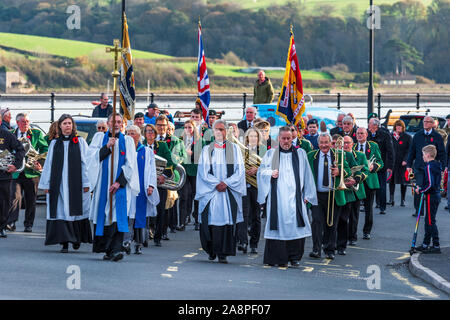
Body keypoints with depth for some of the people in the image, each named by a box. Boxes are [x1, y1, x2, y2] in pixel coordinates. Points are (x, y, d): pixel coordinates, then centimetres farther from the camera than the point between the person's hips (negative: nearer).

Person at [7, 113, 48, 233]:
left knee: (31, 201, 5)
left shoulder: (36, 134, 6)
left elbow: (45, 149, 7)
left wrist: (40, 162, -9)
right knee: (15, 197, -14)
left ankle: (28, 225, 14)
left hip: (31, 173, 0)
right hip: (16, 172, 0)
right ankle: (11, 223, -17)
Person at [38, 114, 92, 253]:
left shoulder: (80, 142, 5)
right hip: (58, 183, 2)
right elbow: (49, 164, 12)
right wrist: (46, 184, 7)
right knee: (61, 211, -4)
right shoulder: (55, 143, 11)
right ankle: (64, 242, -3)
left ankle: (77, 238, 17)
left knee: (75, 209, 0)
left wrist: (86, 183, -6)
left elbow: (85, 162, 1)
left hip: (75, 183, -2)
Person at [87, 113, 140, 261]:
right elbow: (93, 157, 0)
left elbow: (130, 164, 0)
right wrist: (107, 146, -12)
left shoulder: (127, 140, 8)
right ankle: (107, 249, 12)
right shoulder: (99, 137, 11)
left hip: (120, 186, -2)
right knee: (103, 215, 2)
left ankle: (115, 249, -23)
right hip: (103, 184, 2)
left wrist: (119, 182, -11)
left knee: (117, 216, -15)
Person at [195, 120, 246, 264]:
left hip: (230, 191, -1)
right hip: (210, 191, 1)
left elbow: (239, 171, 2)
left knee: (227, 220, -7)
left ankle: (223, 253, -7)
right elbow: (203, 171, 2)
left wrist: (226, 183, -10)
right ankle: (212, 250, 13)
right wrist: (216, 184, -11)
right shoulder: (207, 149, 10)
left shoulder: (234, 149, 9)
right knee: (211, 219, -3)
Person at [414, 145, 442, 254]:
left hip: (431, 196, -10)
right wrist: (421, 187, 16)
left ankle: (436, 246, -5)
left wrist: (421, 190, -10)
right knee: (428, 221, 17)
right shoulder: (436, 165, 11)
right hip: (436, 195, 10)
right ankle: (425, 244, 24)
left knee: (430, 221, -5)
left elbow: (430, 185, -24)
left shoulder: (429, 167, -18)